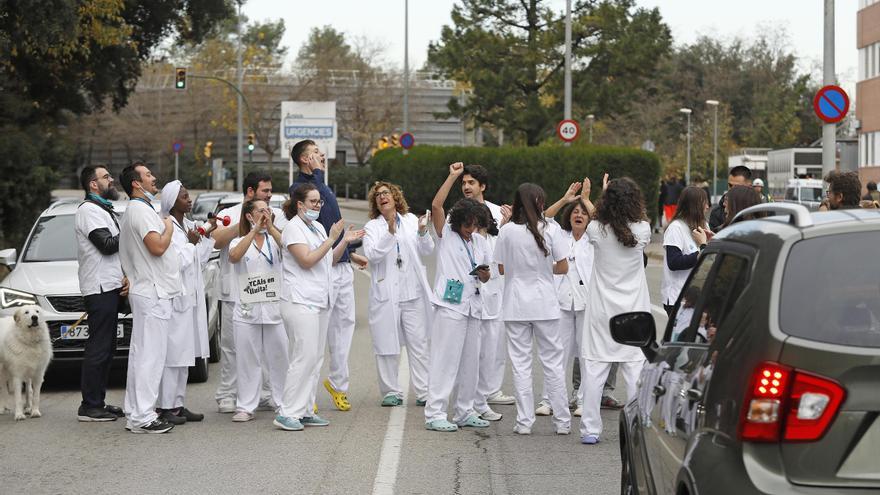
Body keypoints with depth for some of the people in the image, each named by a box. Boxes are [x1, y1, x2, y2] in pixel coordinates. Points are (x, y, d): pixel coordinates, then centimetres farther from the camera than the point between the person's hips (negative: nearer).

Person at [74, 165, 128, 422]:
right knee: (98, 349, -10)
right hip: (99, 288, -10)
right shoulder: (89, 210, -8)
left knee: (106, 349, 12)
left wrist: (126, 275, 5)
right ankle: (89, 407, -8)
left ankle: (98, 402, 17)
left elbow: (118, 248, 21)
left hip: (111, 287, 10)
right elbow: (107, 245, -19)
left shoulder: (106, 211, 23)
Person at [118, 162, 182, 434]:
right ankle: (142, 417, -11)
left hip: (145, 291, 11)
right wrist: (169, 228, -8)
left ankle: (135, 413, 16)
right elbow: (157, 246, -23)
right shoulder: (141, 210, -14)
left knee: (140, 355, 12)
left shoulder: (133, 211, 19)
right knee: (150, 355, -10)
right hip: (153, 293, -11)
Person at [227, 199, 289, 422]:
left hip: (275, 308, 1)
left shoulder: (274, 239, 8)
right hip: (247, 310, -1)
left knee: (280, 358, 3)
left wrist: (270, 227, -22)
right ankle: (246, 407, 6)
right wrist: (254, 230, -21)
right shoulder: (239, 241, 5)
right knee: (247, 360, 2)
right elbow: (234, 257, -18)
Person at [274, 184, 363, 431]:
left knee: (315, 358, 8)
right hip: (300, 302, -9)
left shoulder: (318, 227, 18)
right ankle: (287, 413, -11)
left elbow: (329, 260, 23)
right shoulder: (293, 228, -8)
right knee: (305, 357, -14)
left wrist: (345, 241, 9)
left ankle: (305, 411, 12)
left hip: (320, 301, 9)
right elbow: (306, 260, -18)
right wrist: (331, 239, -16)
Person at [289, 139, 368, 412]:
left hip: (341, 265, 9)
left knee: (344, 322, 11)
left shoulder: (322, 186, 18)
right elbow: (320, 205, -30)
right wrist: (318, 174, -21)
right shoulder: (299, 187, -10)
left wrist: (351, 252, 26)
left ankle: (338, 381, 21)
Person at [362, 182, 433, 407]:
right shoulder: (372, 227, 5)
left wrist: (423, 233, -13)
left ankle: (424, 392, 3)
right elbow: (371, 254, -11)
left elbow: (427, 250, 6)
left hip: (413, 290, 1)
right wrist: (390, 233, -20)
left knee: (419, 342, 0)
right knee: (387, 344, 2)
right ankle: (391, 391, 11)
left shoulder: (411, 220, 10)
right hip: (386, 293, -1)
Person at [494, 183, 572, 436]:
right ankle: (562, 421, 10)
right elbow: (563, 267, -4)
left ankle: (524, 421, 5)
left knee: (520, 363, 6)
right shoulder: (550, 229, -7)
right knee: (553, 361, 7)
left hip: (516, 306, 0)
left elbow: (501, 268, 2)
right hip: (545, 305, 0)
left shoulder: (507, 231, -5)